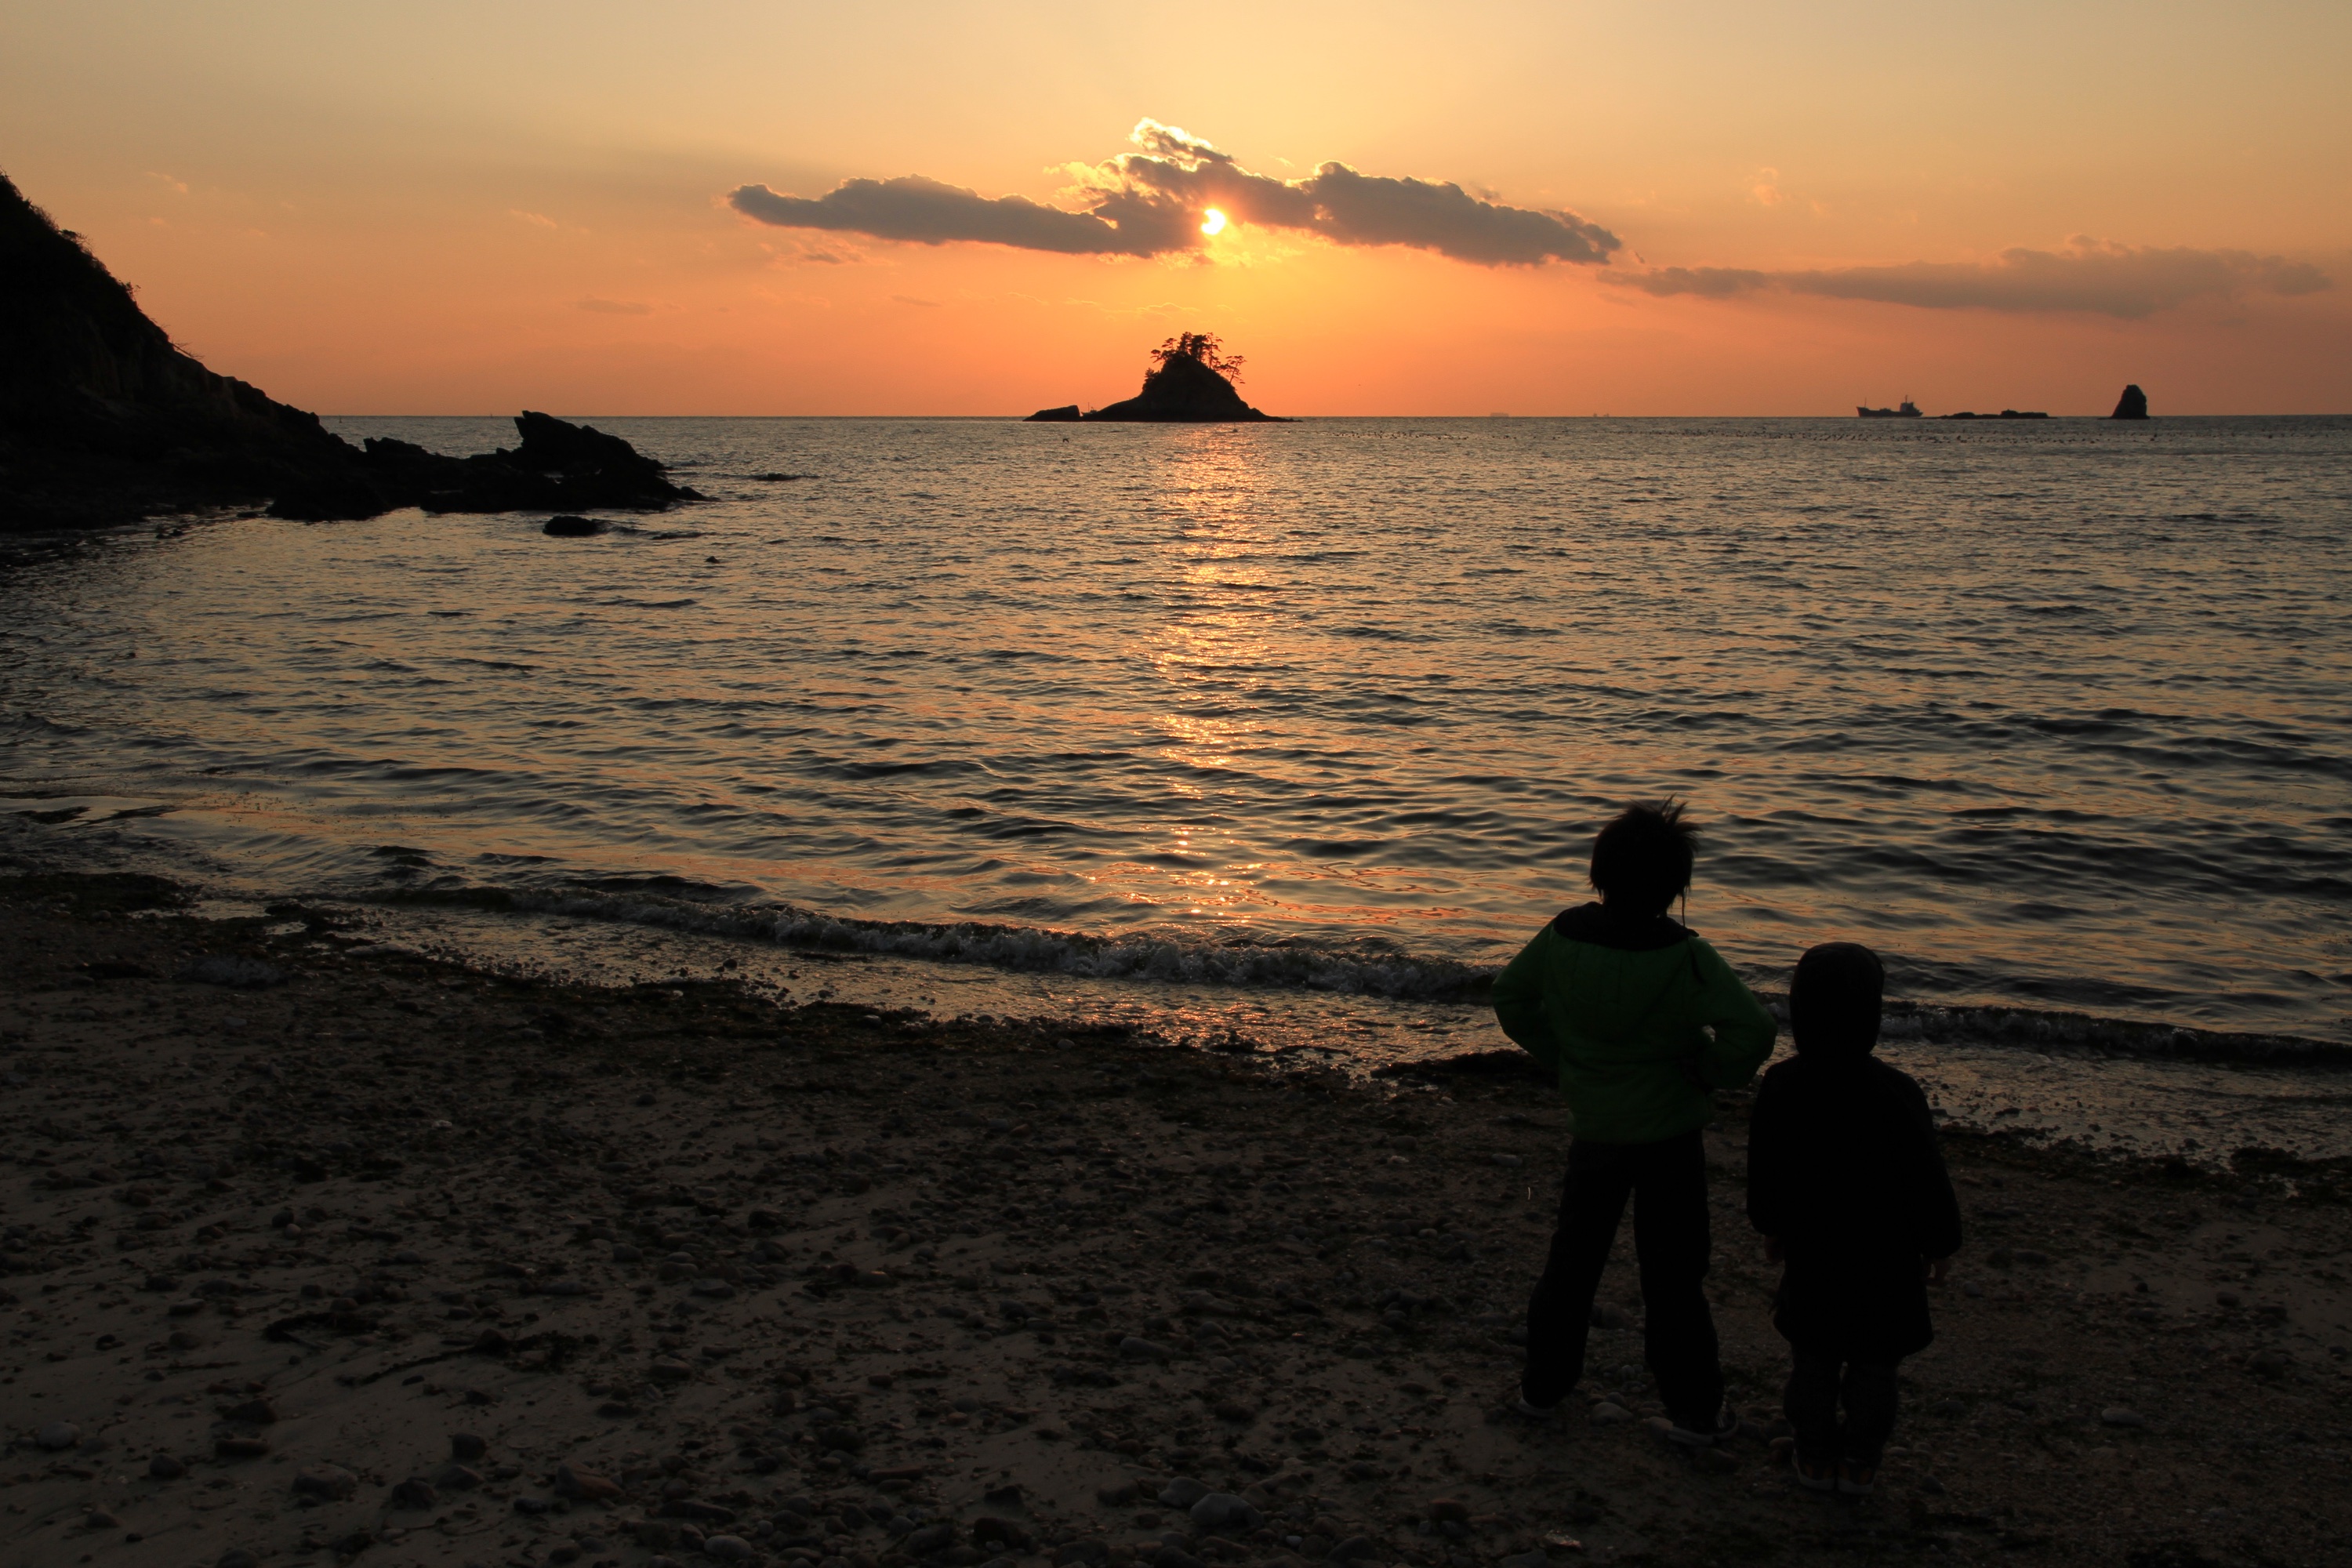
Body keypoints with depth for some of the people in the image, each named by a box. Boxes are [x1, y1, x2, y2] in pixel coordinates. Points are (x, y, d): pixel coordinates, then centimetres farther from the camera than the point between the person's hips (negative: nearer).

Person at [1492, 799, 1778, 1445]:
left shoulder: (1564, 935, -11)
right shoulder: (1683, 957, -24)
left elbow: (1510, 996, 3)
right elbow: (1752, 1030, -28)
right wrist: (1710, 1073, -9)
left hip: (1592, 1123, 4)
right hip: (1668, 1127, -3)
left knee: (1573, 1256, 20)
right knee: (1673, 1270, 10)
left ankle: (1543, 1384, 31)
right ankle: (1694, 1409, 22)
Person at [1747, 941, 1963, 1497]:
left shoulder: (1779, 1087, -14)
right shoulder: (1898, 1094, -25)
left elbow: (1765, 1172, 0)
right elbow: (1927, 1180, -14)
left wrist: (1770, 1227, 18)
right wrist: (1939, 1244, 2)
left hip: (1812, 1248, 3)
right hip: (1886, 1253, -2)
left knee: (1813, 1357, 18)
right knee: (1873, 1363, 16)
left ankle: (1816, 1456, 28)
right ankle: (1859, 1462, 27)